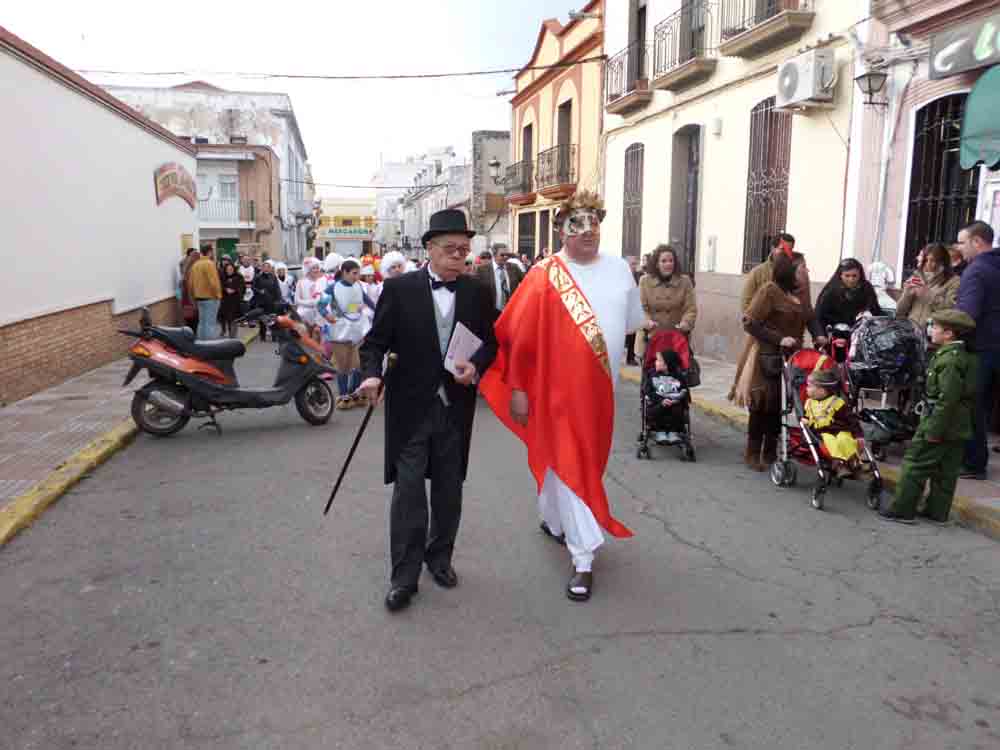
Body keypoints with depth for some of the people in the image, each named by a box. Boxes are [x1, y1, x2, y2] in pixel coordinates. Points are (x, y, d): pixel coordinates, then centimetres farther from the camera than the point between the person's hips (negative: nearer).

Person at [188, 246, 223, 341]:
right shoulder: (209, 263, -14)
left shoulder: (195, 265, 12)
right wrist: (218, 295, -11)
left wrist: (194, 296, 19)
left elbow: (190, 282, 14)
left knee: (202, 323, 14)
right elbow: (213, 282, -21)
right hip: (210, 298, -8)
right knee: (210, 323, -6)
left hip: (199, 297, 8)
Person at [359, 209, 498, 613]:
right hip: (411, 405, -3)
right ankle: (404, 576, 8)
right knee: (408, 490, -2)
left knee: (449, 490, 14)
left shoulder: (476, 292, 2)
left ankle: (440, 557, 33)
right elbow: (376, 340, -3)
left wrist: (476, 366, -11)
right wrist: (372, 375, -22)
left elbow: (490, 342, 9)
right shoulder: (399, 288, -5)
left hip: (456, 407, 3)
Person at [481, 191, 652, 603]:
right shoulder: (544, 276, -11)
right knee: (569, 466, -1)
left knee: (587, 462, 19)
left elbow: (631, 322, 16)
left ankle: (554, 518, 44)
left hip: (600, 388, 6)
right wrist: (517, 388, -10)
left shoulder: (619, 269, 4)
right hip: (559, 387, -5)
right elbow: (519, 336, -10)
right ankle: (583, 561, 6)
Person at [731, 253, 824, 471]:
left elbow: (810, 317, 15)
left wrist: (818, 335, -6)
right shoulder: (769, 290, -15)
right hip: (767, 357, -7)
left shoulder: (801, 292, 7)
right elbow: (750, 323, -18)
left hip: (790, 357, 7)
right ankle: (753, 453, 14)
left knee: (778, 406, 9)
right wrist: (779, 339, -24)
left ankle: (770, 453, 22)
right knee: (762, 406, 0)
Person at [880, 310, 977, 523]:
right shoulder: (965, 357, 10)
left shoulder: (949, 360, -21)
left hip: (940, 425, -9)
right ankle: (938, 511, 21)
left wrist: (933, 430, -22)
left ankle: (902, 509, 3)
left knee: (914, 465, -1)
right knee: (945, 471, 13)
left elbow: (947, 400, -25)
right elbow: (968, 397, 18)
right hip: (957, 428, 9)